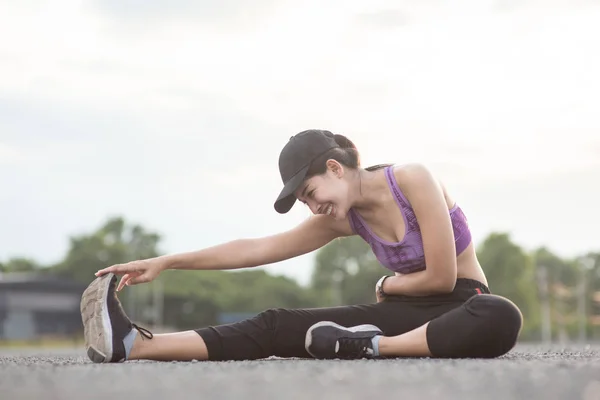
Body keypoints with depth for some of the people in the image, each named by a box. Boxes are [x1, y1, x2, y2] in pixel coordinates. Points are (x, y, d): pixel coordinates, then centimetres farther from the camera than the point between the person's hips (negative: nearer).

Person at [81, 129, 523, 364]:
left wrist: (386, 286, 0)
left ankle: (373, 347, -40)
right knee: (279, 326, -13)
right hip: (409, 311, 5)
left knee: (501, 320, -45)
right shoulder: (342, 218, 1)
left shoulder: (413, 180, -17)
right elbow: (256, 249, 3)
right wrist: (166, 262, 0)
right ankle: (135, 344, -24)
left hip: (458, 306, -4)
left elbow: (442, 277, -18)